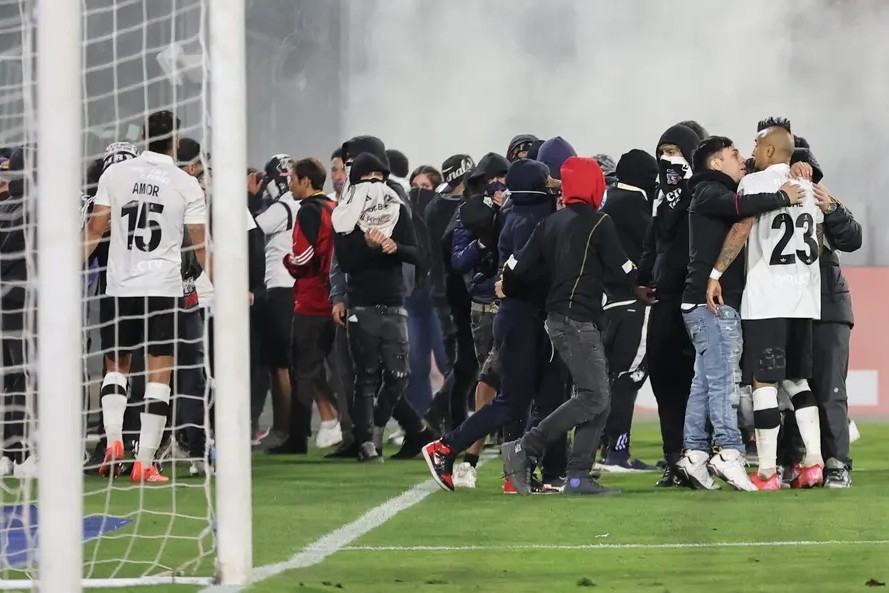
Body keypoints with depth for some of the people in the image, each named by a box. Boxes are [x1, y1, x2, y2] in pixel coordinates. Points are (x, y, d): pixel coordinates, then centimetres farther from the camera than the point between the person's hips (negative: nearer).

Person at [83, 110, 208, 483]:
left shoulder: (115, 174, 3)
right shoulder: (186, 185, -2)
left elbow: (95, 229, 1)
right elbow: (200, 243, -2)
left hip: (120, 287, 2)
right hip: (164, 287, -2)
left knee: (117, 365, 19)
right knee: (159, 374, -1)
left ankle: (113, 438, -2)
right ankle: (145, 463, -5)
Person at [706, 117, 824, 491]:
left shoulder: (756, 182, -5)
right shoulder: (809, 187, 15)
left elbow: (741, 229, -17)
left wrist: (716, 274, -15)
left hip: (765, 297, -7)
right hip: (804, 296, 7)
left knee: (764, 381, -5)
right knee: (796, 379, 15)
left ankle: (767, 473, -7)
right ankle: (814, 463, 6)